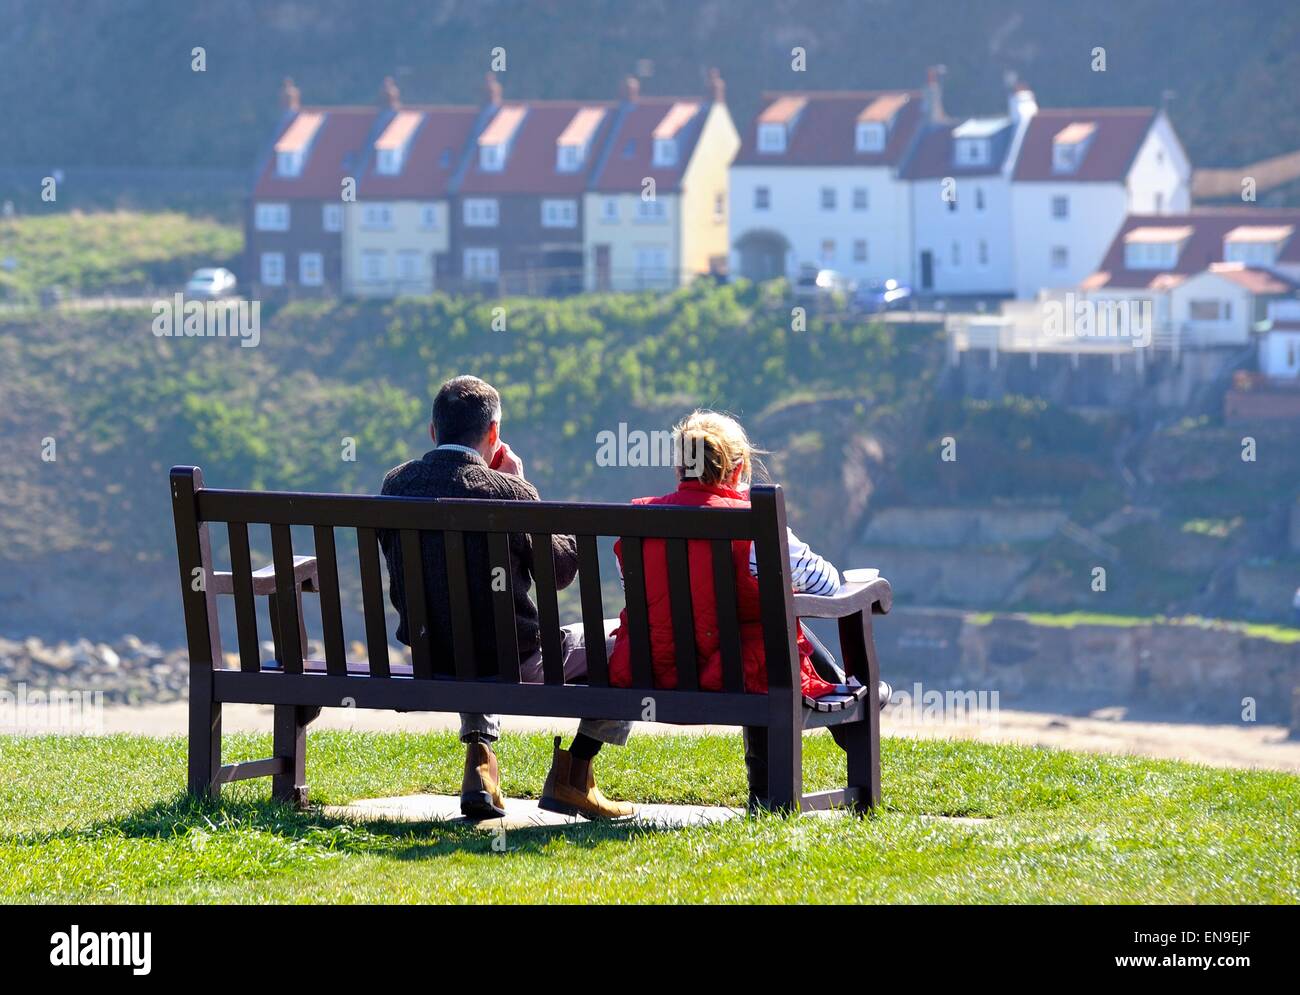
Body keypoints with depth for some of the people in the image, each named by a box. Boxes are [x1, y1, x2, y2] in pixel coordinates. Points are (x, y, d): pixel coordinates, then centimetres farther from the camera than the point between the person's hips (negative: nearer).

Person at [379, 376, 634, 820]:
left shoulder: (396, 484, -4)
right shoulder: (506, 493, -19)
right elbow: (561, 569, -5)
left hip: (429, 659, 6)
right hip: (509, 660, -6)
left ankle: (478, 763, 27)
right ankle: (571, 775, 16)